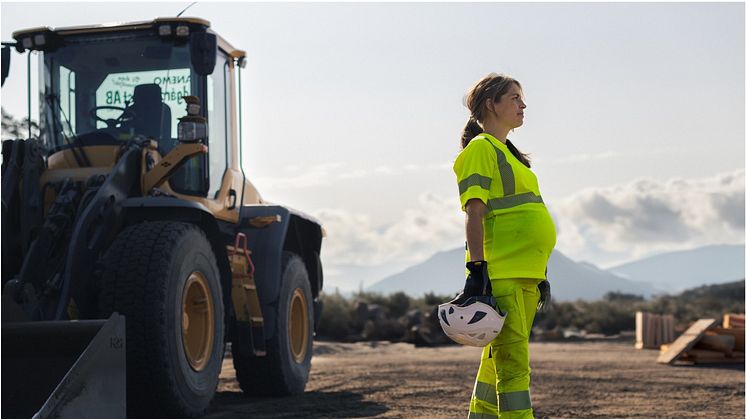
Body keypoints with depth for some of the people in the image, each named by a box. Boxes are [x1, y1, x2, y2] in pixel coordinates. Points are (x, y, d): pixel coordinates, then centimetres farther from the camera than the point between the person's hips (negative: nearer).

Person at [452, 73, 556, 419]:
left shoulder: (509, 152, 22)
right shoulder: (481, 148, -5)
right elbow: (475, 213, -14)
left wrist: (539, 274, 23)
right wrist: (476, 269, -22)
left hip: (525, 273, 9)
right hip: (499, 271, -9)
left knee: (500, 357, 12)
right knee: (513, 361, -12)